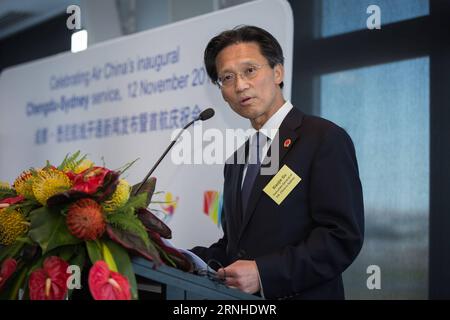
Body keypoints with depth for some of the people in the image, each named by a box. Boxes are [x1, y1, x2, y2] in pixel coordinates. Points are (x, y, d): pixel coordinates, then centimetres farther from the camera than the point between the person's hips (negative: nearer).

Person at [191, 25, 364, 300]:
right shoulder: (237, 162, 13)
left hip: (301, 295, -7)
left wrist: (264, 273, -24)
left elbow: (343, 237, -18)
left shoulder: (326, 139, -10)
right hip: (239, 305, 7)